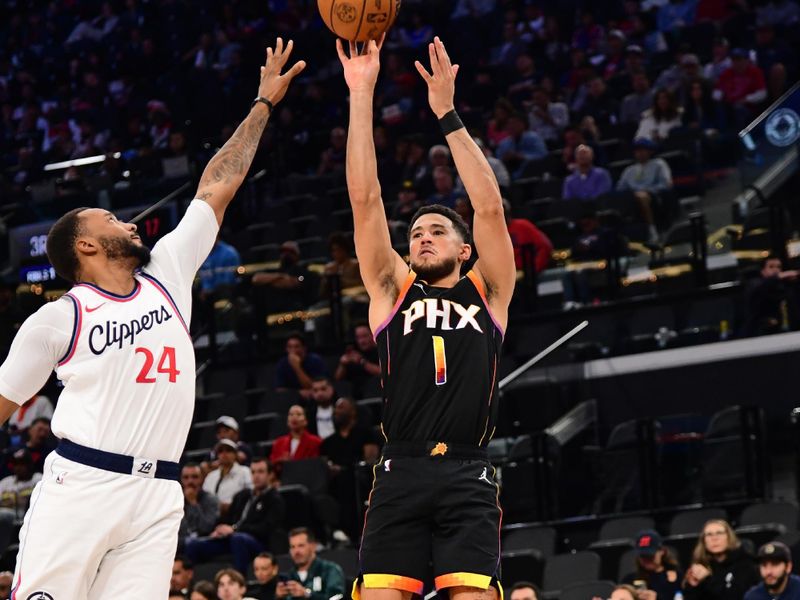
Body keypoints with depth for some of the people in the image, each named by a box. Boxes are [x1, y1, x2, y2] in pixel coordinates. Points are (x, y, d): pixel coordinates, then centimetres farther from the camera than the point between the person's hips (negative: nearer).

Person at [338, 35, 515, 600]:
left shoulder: (487, 292, 16)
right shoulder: (392, 290, 18)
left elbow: (490, 207, 4)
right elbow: (365, 199, 10)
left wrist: (447, 114, 0)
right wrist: (361, 94, 4)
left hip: (467, 478, -1)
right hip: (401, 474, 1)